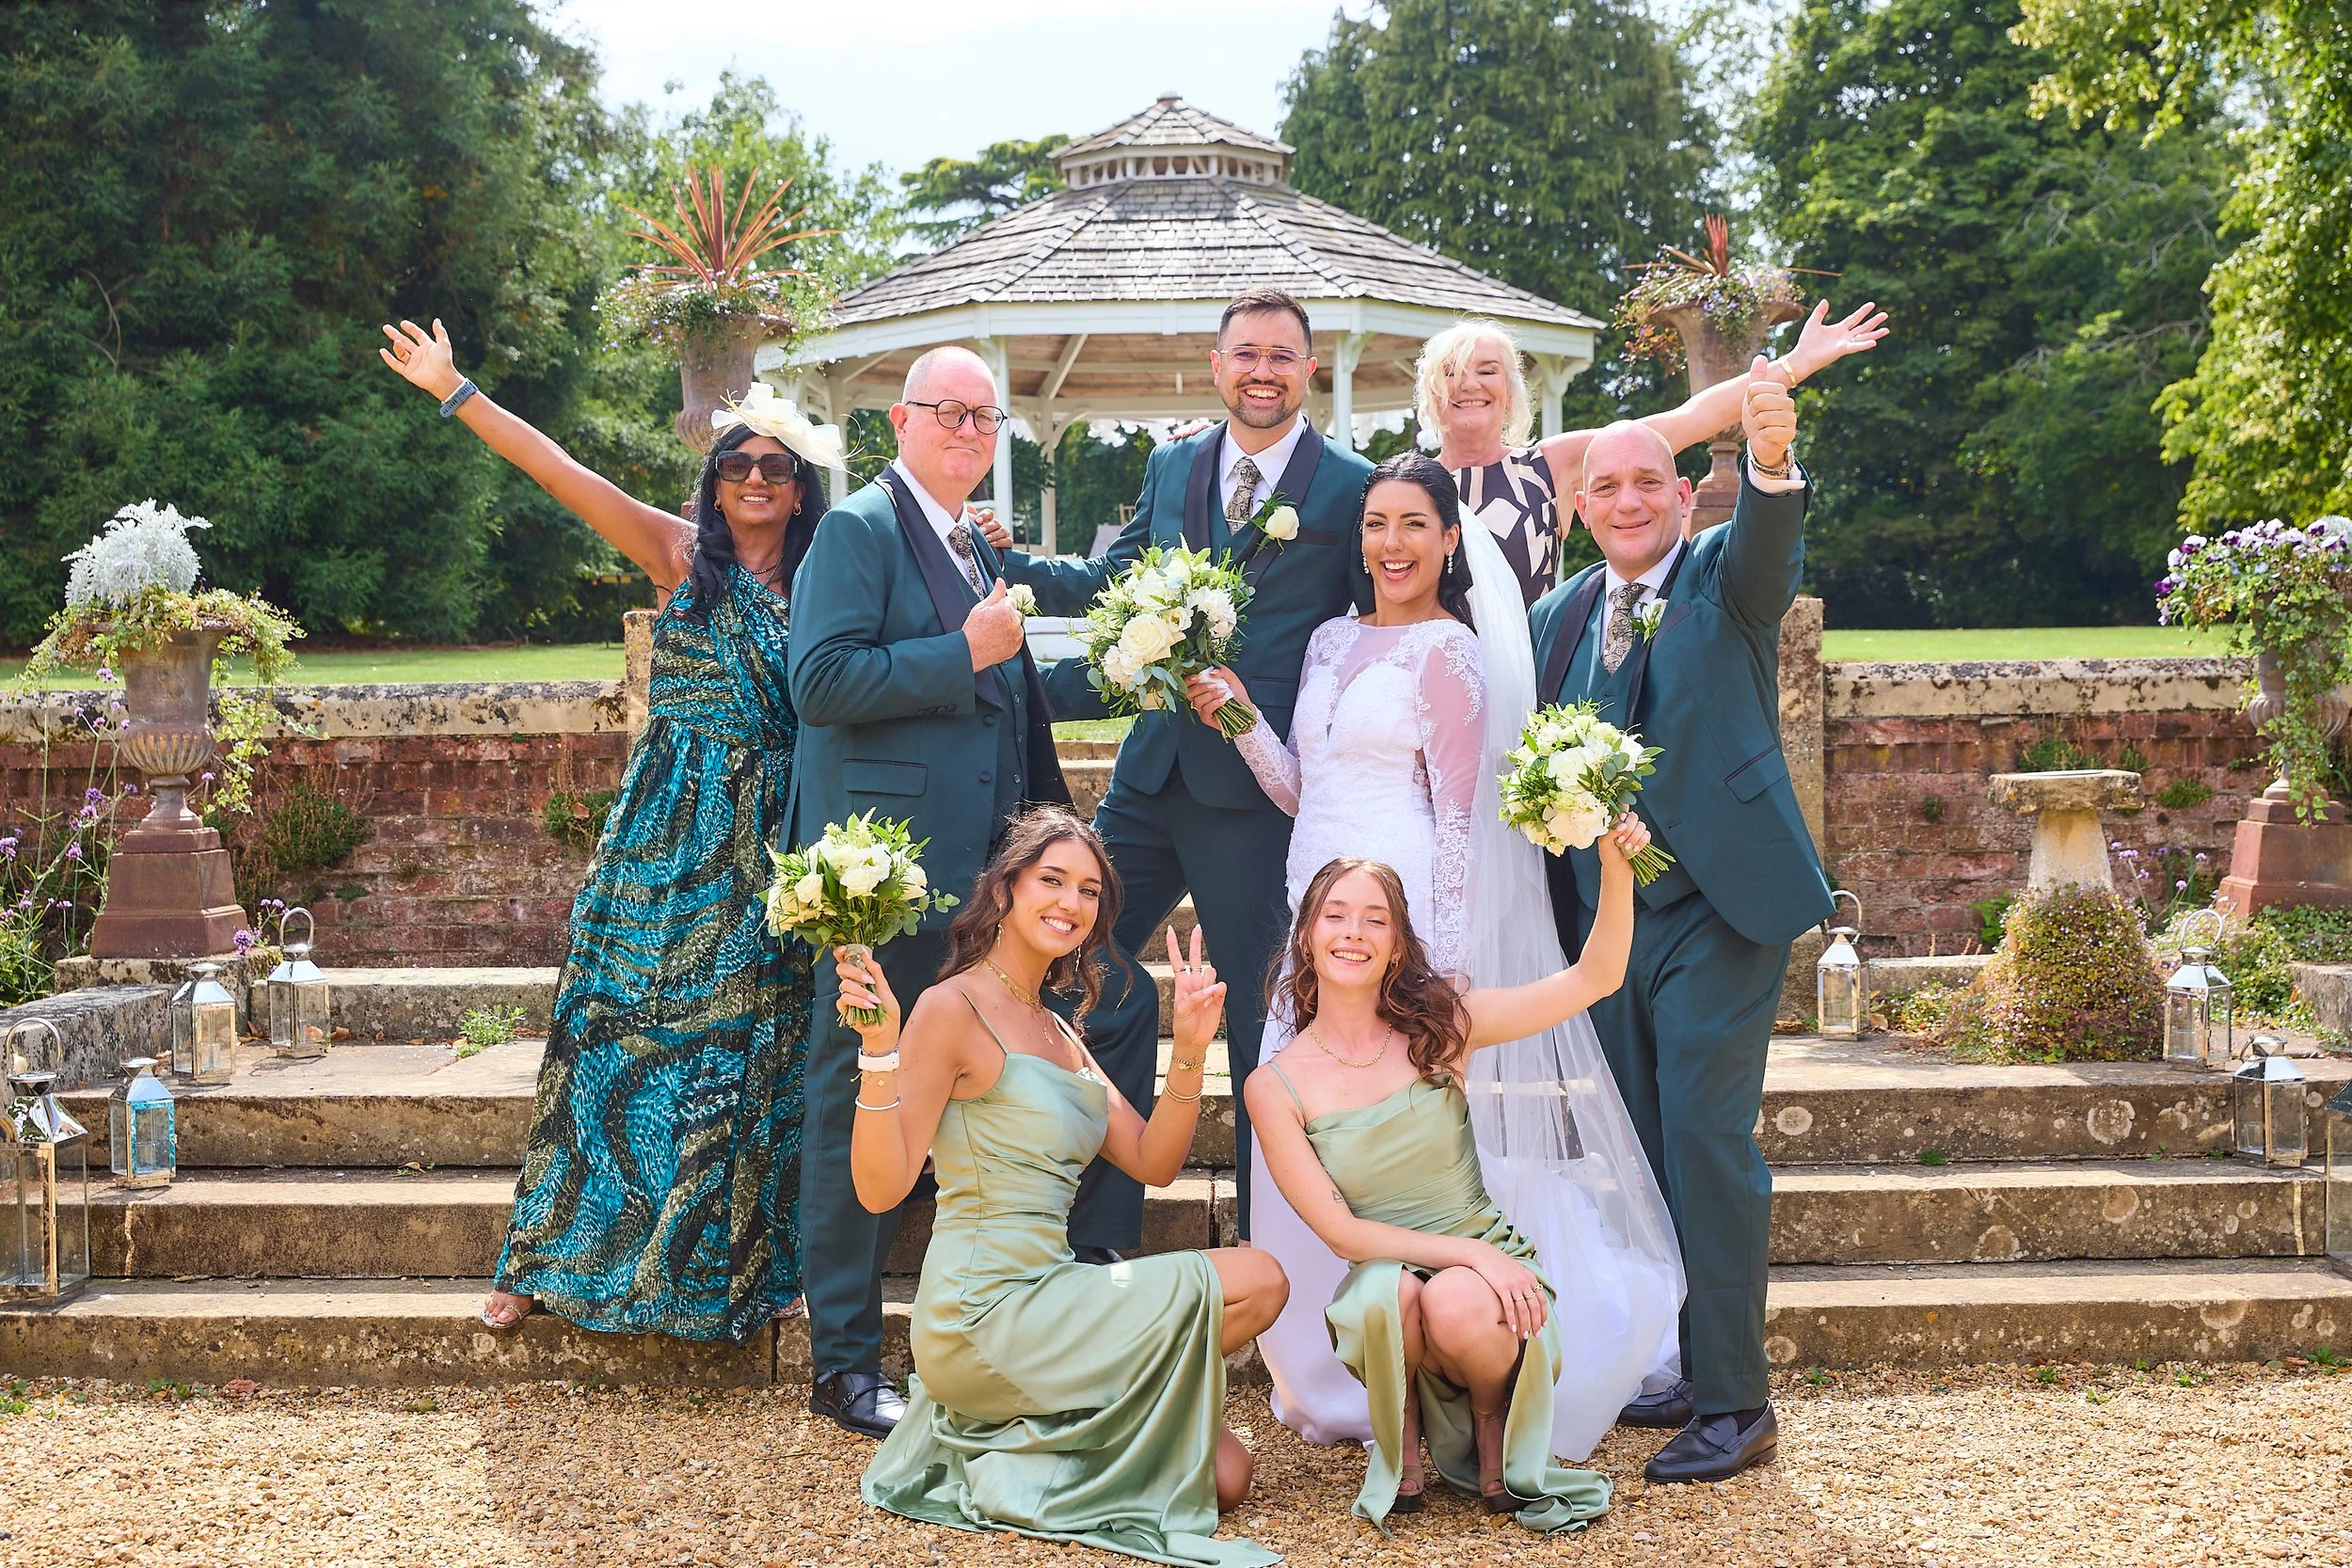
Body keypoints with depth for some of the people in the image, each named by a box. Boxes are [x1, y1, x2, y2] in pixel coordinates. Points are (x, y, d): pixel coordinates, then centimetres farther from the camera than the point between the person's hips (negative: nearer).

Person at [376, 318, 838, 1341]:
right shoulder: (682, 554, 2)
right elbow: (560, 472, -3)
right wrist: (456, 391, -8)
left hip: (768, 852, 2)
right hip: (669, 836, -2)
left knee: (745, 1049, 5)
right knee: (620, 1031, 0)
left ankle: (727, 1264, 16)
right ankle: (549, 1255, 9)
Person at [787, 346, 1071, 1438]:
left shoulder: (977, 546, 18)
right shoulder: (860, 528, -8)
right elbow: (820, 682, -19)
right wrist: (965, 652, -20)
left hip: (977, 861, 9)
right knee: (858, 1098, -1)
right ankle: (844, 1362, 7)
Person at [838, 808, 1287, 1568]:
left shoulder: (1058, 1033, 15)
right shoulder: (952, 1008, -11)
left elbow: (1153, 1163, 9)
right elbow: (881, 1186, -18)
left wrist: (1189, 1051, -4)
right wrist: (879, 1046, -30)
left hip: (1042, 1299, 8)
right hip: (982, 1308, -8)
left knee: (1226, 1474, 3)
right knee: (1255, 1282, -11)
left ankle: (1012, 1441, 12)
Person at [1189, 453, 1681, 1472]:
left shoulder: (1449, 652, -6)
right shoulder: (1332, 644, 16)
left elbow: (1459, 814, -9)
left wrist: (1443, 961, -13)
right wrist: (1240, 717, 3)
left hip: (1405, 914, -7)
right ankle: (1333, 1380, 21)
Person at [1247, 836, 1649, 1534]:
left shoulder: (1439, 1028, -5)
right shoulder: (1276, 1085, -7)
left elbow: (1594, 978, -8)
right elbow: (1342, 1233, -9)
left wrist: (1616, 870, -24)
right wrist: (1470, 1251, -20)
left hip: (1489, 1272, 1)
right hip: (1386, 1273, -1)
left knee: (1456, 1306, -34)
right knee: (1388, 1296, -36)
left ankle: (1492, 1420, 2)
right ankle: (1400, 1434, -2)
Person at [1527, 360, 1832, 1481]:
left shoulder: (1726, 577, -3)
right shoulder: (1556, 616, 9)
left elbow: (1769, 548, -26)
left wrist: (1770, 460, -47)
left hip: (1715, 906, -5)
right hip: (1601, 915, 5)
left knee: (1707, 1142, -9)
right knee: (1633, 1147, 12)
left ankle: (1734, 1400, 0)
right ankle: (1670, 1371, 26)